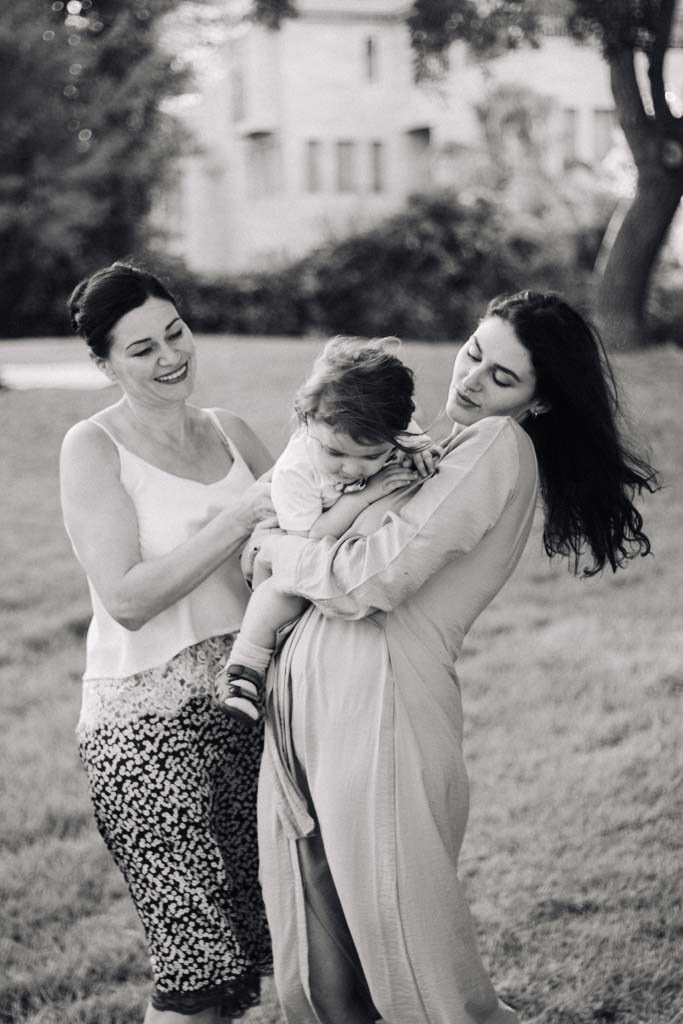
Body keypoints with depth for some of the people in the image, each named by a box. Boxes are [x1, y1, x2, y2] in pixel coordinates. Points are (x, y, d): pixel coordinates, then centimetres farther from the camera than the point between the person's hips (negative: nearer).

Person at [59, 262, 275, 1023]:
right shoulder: (93, 447, -6)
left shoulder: (228, 432, 10)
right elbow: (127, 599, -15)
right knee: (199, 959, -4)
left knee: (256, 938, 11)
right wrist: (235, 520, -20)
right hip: (148, 717, -5)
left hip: (246, 699, 6)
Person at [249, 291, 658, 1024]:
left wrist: (276, 551, 2)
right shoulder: (442, 448, 21)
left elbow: (375, 576, -14)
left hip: (381, 703, -8)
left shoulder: (502, 446, -6)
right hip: (301, 700, 8)